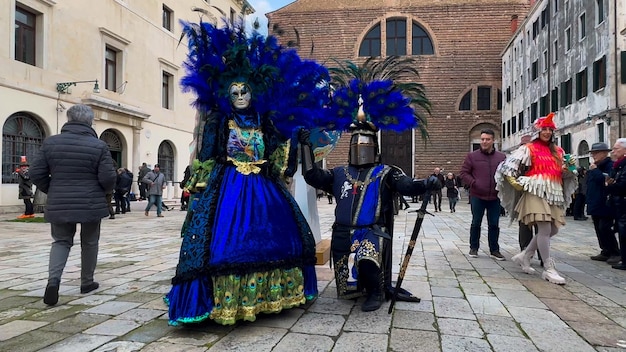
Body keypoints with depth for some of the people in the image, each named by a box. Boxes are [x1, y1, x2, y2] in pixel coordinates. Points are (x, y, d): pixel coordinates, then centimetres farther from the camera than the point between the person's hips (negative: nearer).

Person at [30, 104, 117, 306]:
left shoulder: (50, 142, 0)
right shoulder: (99, 145, -9)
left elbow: (36, 173, 2)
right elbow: (108, 177, -12)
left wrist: (52, 191, 17)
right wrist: (107, 190, 11)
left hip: (59, 205, 2)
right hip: (91, 205, -2)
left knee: (61, 241, 15)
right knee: (89, 243, 14)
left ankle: (53, 279, -7)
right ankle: (87, 282, 25)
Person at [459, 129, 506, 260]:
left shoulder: (501, 157, 7)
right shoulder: (472, 156, 2)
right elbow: (464, 173, 2)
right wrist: (474, 183, -11)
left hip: (494, 196, 2)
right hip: (477, 196, -1)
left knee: (494, 224, 7)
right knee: (476, 223, 7)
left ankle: (494, 250, 17)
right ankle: (474, 248, 19)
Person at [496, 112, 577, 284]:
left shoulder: (558, 151, 18)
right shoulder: (528, 149, 0)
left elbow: (565, 174, 23)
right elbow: (508, 167, -4)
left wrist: (569, 168, 2)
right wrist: (517, 184, -10)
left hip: (554, 194, 7)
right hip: (536, 192, -7)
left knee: (552, 230, 7)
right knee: (545, 229, -12)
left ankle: (524, 256, 21)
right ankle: (549, 269, -6)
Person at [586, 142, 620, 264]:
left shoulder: (610, 165, -9)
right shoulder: (594, 167, 16)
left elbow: (606, 180, -25)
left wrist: (595, 170, -17)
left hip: (605, 204, -9)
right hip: (595, 204, 9)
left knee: (605, 228, -9)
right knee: (599, 229, 10)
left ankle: (615, 253, 2)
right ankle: (605, 252, 18)